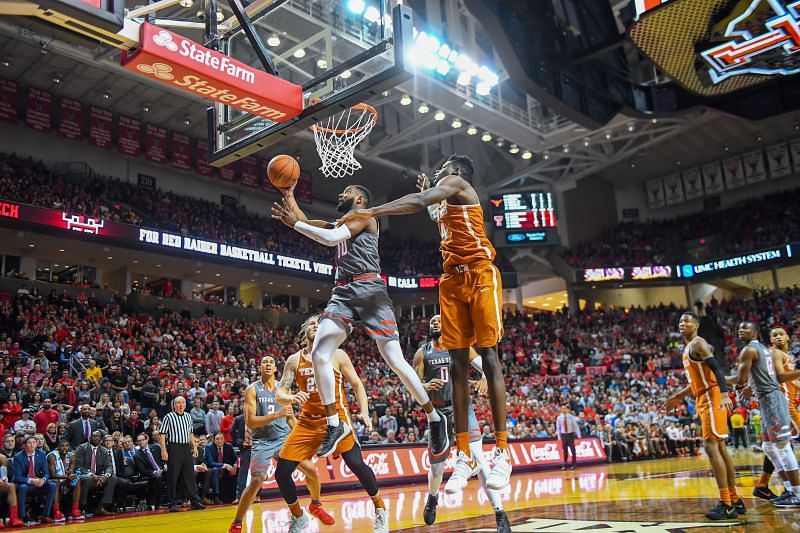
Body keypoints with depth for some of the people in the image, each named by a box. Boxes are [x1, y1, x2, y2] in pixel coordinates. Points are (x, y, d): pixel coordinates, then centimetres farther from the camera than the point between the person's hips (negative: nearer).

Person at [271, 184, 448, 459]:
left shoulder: (365, 216, 2)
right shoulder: (341, 225, 28)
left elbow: (331, 238, -12)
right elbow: (305, 223, 30)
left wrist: (293, 223, -9)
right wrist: (289, 196, 23)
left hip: (368, 289, -7)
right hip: (343, 293, 8)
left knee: (395, 360, -10)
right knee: (319, 355, -10)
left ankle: (434, 418, 6)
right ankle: (335, 424, 0)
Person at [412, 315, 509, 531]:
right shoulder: (422, 353, 5)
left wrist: (485, 378, -27)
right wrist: (426, 386, -21)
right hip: (438, 412, 1)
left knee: (479, 460, -15)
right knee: (436, 467, 10)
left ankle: (500, 515, -11)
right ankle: (432, 498, 44)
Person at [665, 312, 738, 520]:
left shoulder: (697, 343, -9)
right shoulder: (688, 348, 20)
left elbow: (717, 368, -22)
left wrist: (724, 394, -35)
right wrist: (678, 396, 34)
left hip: (711, 399, -10)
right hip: (704, 399, 10)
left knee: (711, 447, -13)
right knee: (720, 448, 12)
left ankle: (726, 504, -12)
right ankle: (735, 501, 19)